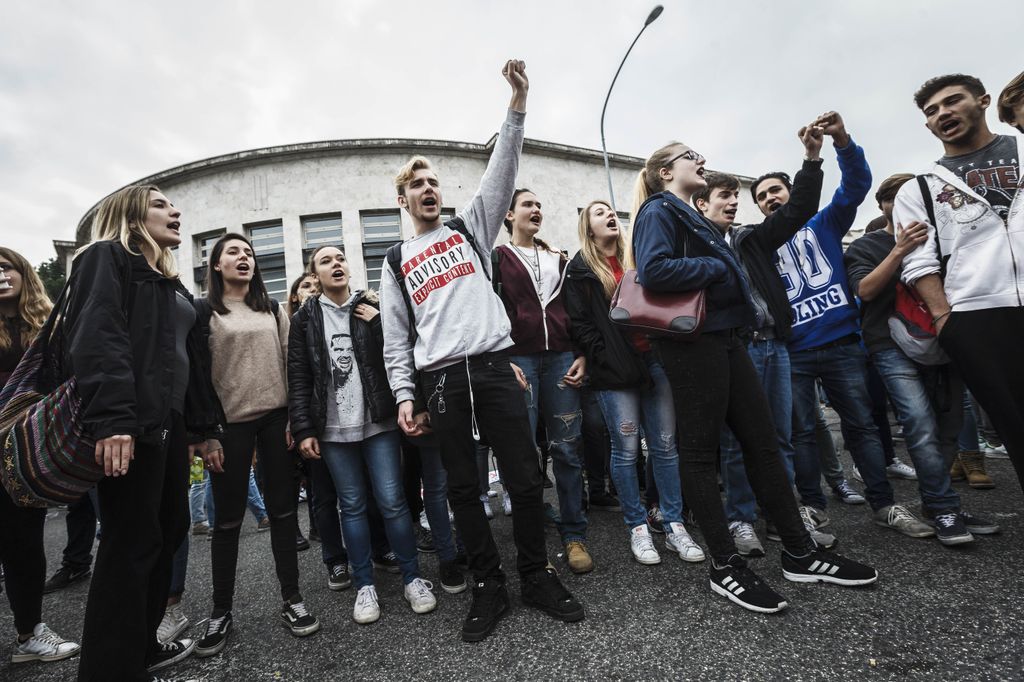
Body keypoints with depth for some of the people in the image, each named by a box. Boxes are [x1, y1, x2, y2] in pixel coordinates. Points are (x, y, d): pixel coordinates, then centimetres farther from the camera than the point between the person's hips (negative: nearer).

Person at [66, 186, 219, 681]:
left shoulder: (171, 283, 25)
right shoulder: (106, 258, -1)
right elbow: (96, 337, -17)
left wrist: (200, 427, 19)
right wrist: (110, 419, -27)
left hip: (169, 422, 9)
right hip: (129, 425, -9)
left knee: (169, 530, 13)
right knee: (131, 544, -4)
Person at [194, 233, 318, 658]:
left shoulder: (272, 309, 11)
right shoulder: (204, 312, 2)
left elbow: (290, 363, 8)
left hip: (277, 418, 3)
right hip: (231, 423, -2)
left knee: (283, 510, 6)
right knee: (227, 519, 6)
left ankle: (291, 600, 17)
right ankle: (221, 612, 21)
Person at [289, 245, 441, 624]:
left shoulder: (372, 308, 7)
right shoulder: (305, 319, 6)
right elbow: (299, 380, 3)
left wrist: (379, 323, -10)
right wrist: (304, 430, -3)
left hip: (378, 423, 0)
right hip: (334, 430, 1)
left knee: (392, 501, 1)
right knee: (353, 506, 8)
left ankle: (412, 578, 16)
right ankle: (364, 586, 22)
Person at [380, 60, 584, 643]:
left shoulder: (470, 228, 17)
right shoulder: (397, 262, 17)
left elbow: (502, 174, 5)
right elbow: (396, 338, 12)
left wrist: (517, 103, -5)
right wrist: (405, 395, 1)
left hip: (494, 367, -1)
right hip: (441, 381, 1)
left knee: (526, 478, 1)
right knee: (463, 487, 6)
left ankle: (538, 576, 20)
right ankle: (490, 586, 21)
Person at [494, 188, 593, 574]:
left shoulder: (558, 259, 21)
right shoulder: (498, 258, 8)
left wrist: (582, 355, 6)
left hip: (561, 358, 3)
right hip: (519, 358, -3)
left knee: (567, 448, 2)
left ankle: (574, 535, 14)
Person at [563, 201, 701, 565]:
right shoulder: (580, 269, 4)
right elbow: (579, 323, -4)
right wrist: (604, 357, -12)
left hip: (654, 359, 4)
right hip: (615, 369, -4)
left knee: (665, 445, 5)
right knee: (627, 449, 1)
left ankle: (674, 525, 16)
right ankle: (637, 527, 15)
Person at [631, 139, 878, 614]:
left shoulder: (690, 216, 26)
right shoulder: (658, 211, -3)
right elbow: (654, 270, -21)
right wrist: (717, 268, -11)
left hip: (724, 338, 10)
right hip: (693, 341, -10)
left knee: (763, 440, 10)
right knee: (700, 450, -2)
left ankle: (800, 552, 22)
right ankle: (725, 567, 9)